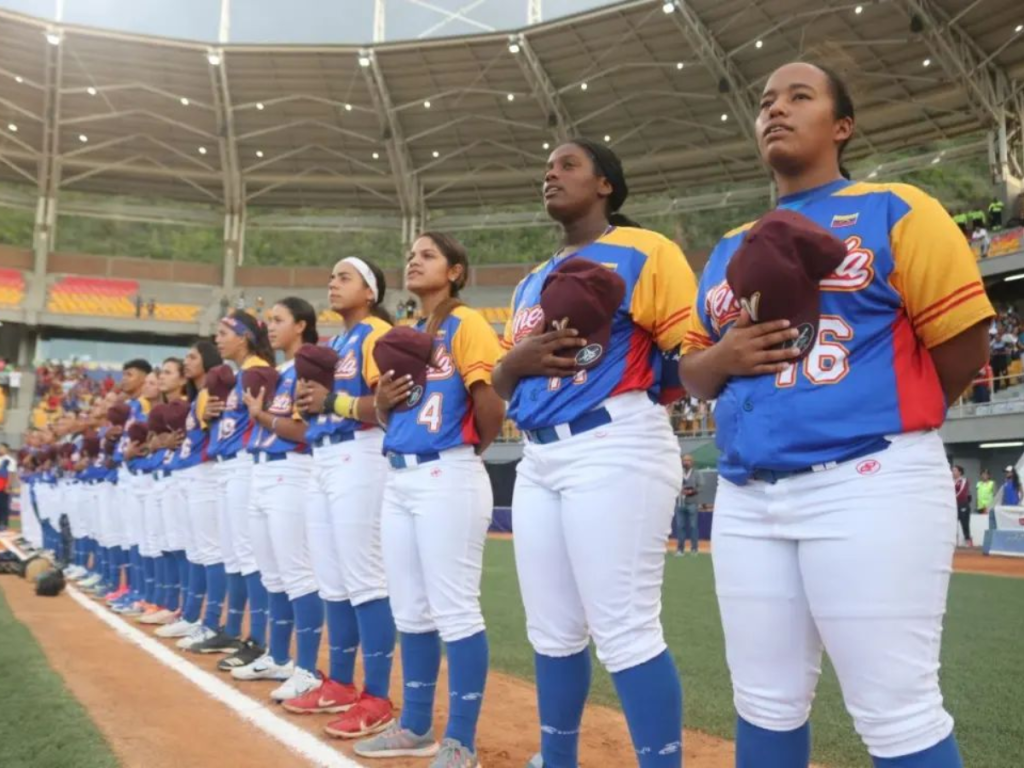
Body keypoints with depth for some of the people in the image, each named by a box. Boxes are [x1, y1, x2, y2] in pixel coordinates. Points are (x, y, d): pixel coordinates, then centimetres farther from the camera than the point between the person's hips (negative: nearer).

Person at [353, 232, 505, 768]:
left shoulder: (466, 325, -6)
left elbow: (492, 404, -15)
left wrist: (474, 446, -2)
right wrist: (382, 399, 1)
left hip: (448, 478, -9)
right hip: (398, 480, 9)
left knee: (455, 611, -4)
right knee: (410, 612, 14)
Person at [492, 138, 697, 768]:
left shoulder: (645, 251, 1)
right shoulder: (532, 282, 23)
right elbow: (501, 383, 20)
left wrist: (616, 331, -19)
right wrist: (519, 358, -1)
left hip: (617, 450, -7)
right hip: (538, 459, 8)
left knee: (625, 632, -9)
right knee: (552, 633, 13)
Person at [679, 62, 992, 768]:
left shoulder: (894, 211, 3)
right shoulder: (730, 250, 19)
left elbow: (964, 346, -2)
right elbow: (692, 370, 19)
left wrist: (880, 421, 5)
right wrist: (724, 358, -3)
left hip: (869, 485, -5)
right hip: (745, 499, 6)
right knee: (765, 705, 13)